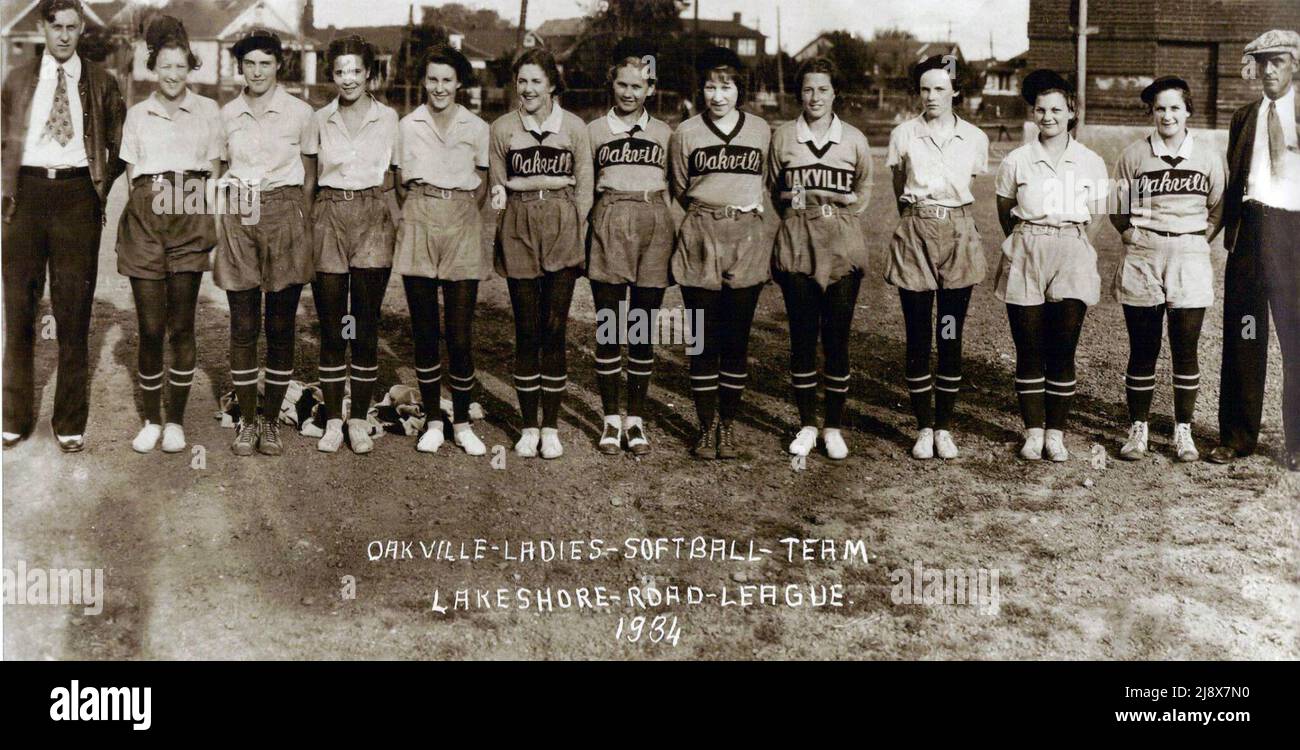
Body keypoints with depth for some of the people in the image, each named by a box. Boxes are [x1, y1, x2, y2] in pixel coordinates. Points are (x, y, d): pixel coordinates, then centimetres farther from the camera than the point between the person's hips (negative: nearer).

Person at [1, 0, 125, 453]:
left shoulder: (101, 84, 9)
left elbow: (118, 146, 14)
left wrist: (105, 189, 4)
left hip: (78, 193, -1)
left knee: (73, 311, 1)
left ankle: (70, 423, 10)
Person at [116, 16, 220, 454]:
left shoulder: (208, 111, 9)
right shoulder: (137, 114, 13)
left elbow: (214, 171, 12)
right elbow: (132, 174, 15)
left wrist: (196, 186, -3)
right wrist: (150, 189, -1)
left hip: (190, 220, -1)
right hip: (145, 218, 1)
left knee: (181, 326, 0)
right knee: (150, 327, -1)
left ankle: (176, 421, 10)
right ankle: (151, 420, 11)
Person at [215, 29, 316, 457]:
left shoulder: (300, 112, 2)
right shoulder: (227, 114, 8)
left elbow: (308, 176, 7)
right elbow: (221, 172, 15)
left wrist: (303, 225, 1)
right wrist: (222, 224, 7)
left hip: (285, 217, -1)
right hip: (237, 218, 2)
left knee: (281, 325, 2)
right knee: (243, 325, 2)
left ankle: (271, 421, 12)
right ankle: (246, 421, 11)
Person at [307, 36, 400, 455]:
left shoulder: (388, 118, 4)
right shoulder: (320, 120, 8)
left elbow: (391, 179, 8)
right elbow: (310, 179, 12)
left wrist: (397, 224, -2)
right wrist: (308, 227, 3)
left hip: (373, 220, -1)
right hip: (329, 218, 1)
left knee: (366, 324, 1)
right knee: (331, 327, 3)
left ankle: (359, 420, 10)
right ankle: (332, 420, 11)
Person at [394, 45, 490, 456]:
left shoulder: (477, 129, 5)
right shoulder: (408, 125, 7)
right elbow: (401, 184, 14)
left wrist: (458, 217, 11)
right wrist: (419, 215, 11)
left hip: (461, 228, -1)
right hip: (418, 227, 1)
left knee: (460, 333, -3)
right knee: (424, 331, 3)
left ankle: (462, 423, 9)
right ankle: (433, 421, 13)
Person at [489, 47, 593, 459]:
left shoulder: (574, 127, 4)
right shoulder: (502, 128, 6)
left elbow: (583, 189, 6)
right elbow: (497, 186, 10)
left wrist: (559, 219, -1)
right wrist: (549, 181, -1)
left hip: (562, 230, 0)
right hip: (519, 232, 1)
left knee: (555, 329, -1)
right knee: (526, 331, 2)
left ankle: (551, 427, 8)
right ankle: (528, 426, 11)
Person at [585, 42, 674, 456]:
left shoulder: (664, 133, 11)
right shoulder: (594, 131, 8)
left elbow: (670, 188, 15)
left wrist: (674, 238, 8)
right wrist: (582, 239, 2)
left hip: (654, 225, 1)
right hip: (609, 224, -1)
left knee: (644, 329, 4)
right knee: (608, 328, -1)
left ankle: (636, 419, 12)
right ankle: (611, 418, 9)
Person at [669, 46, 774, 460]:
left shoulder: (761, 131, 6)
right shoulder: (685, 133, 4)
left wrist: (750, 205, 5)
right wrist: (707, 209, 6)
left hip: (747, 240, 1)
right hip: (700, 239, 0)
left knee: (736, 339, 4)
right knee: (703, 339, 1)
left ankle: (729, 425, 15)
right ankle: (707, 425, 11)